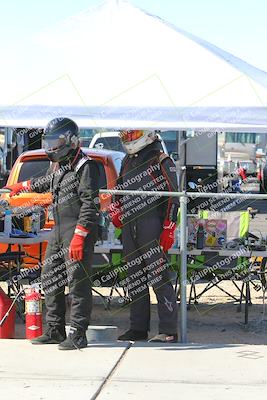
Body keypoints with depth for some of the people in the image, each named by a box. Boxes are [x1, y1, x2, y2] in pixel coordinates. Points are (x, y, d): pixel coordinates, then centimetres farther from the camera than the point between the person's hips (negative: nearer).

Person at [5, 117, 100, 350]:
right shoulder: (58, 166, 16)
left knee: (77, 281, -10)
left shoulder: (85, 166, -11)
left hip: (78, 230, -10)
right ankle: (54, 331, 20)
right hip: (58, 229, 10)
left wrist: (79, 236, -24)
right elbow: (46, 183, 40)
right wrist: (22, 187, 54)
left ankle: (78, 335, -9)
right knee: (50, 278, 11)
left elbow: (90, 204, -18)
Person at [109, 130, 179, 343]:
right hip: (129, 227, 8)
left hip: (152, 227, -8)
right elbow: (119, 190, 30)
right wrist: (115, 211, 10)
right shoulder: (128, 161, 18)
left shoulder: (161, 161, -4)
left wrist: (168, 230, -14)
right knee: (134, 279, 10)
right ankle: (138, 328, 17)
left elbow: (173, 197, -8)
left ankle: (168, 331, -8)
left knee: (159, 277, -10)